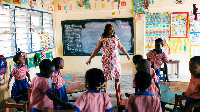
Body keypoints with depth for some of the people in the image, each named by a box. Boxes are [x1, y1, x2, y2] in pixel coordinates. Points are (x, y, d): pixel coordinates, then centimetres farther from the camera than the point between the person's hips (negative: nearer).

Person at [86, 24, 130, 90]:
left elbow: (121, 47, 17)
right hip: (106, 60, -3)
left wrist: (127, 54, 20)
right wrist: (90, 59, -2)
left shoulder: (116, 37, 6)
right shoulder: (102, 39, -3)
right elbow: (97, 49, 1)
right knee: (106, 76, -3)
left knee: (117, 76, 5)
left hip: (116, 59, 3)